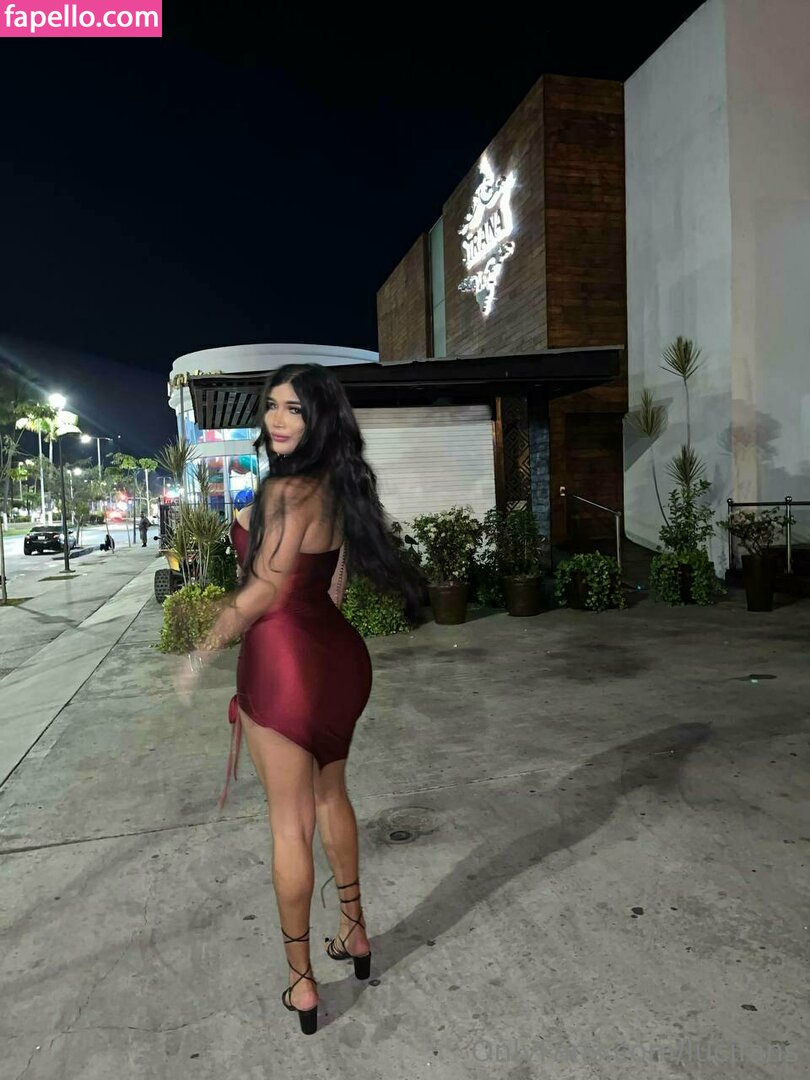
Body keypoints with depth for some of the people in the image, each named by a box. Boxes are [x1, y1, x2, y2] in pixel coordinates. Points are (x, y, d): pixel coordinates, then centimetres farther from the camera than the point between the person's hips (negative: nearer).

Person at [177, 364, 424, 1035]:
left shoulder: (288, 489, -19)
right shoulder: (338, 487, 7)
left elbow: (264, 591, -17)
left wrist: (204, 651, -5)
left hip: (284, 661, -8)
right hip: (338, 654, 8)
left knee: (290, 823, 8)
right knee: (330, 794, 25)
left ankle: (302, 984, 25)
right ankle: (354, 932, 43)